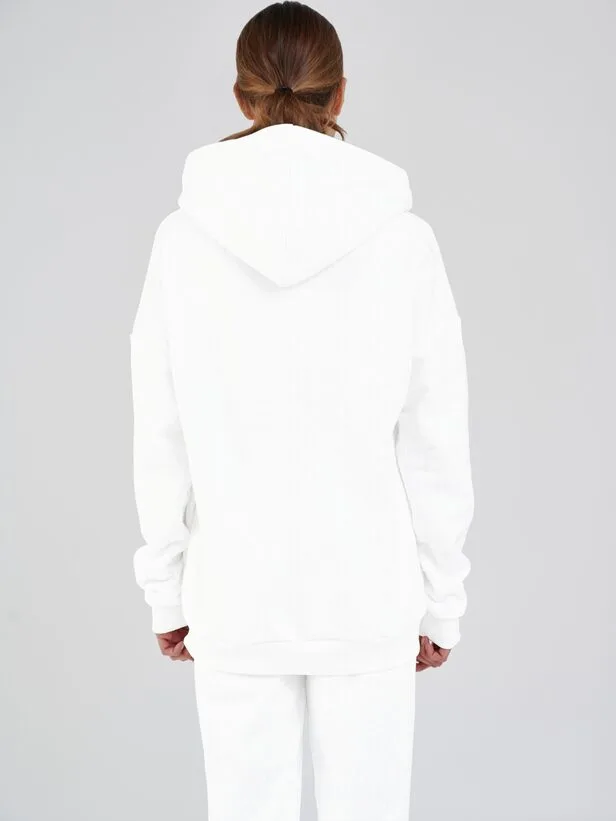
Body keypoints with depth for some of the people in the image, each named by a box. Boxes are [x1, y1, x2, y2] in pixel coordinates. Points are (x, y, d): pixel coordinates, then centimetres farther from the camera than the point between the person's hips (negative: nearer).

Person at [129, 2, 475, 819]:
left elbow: (161, 441, -2)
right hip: (366, 596, -1)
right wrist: (440, 600, 6)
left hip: (235, 599, 1)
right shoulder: (402, 238, -9)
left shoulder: (185, 238, -7)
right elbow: (437, 448, -5)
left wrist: (169, 592, 9)